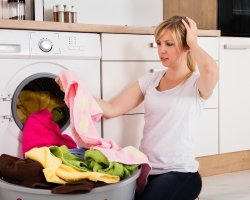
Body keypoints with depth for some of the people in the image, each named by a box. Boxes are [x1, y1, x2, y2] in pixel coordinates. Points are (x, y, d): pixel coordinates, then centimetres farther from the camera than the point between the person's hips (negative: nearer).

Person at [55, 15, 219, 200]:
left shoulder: (197, 85, -7)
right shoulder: (151, 80, 9)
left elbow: (211, 69, -33)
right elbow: (112, 109, 3)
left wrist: (193, 43, -14)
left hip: (178, 172, -4)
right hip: (146, 168, 5)